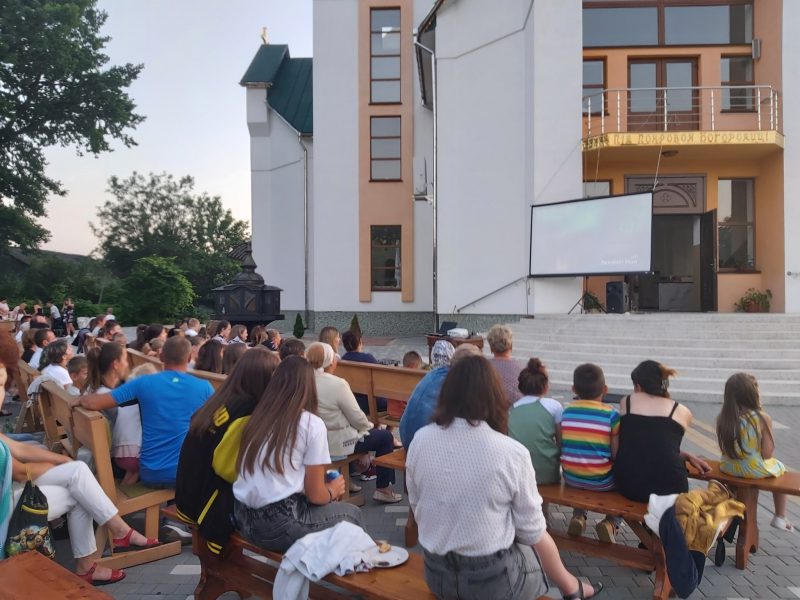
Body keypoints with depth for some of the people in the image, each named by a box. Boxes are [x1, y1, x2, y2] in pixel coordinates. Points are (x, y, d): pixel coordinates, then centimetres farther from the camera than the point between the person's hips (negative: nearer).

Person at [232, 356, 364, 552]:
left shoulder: (257, 417, 8)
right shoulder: (312, 424, -7)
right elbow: (315, 495, -6)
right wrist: (332, 491, 17)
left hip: (243, 518, 6)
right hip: (279, 525, -6)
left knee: (328, 506, 26)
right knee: (352, 514, 17)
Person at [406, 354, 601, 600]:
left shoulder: (420, 440, -10)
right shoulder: (512, 453, -21)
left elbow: (417, 509, 4)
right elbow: (532, 532, -10)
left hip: (436, 575, 4)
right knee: (541, 542, 30)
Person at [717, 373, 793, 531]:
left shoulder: (722, 418, -10)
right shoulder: (763, 418, -21)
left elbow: (725, 448, 1)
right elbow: (767, 454, -16)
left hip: (728, 469, 4)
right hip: (755, 470, -4)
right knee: (779, 468, 29)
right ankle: (780, 517, 38)